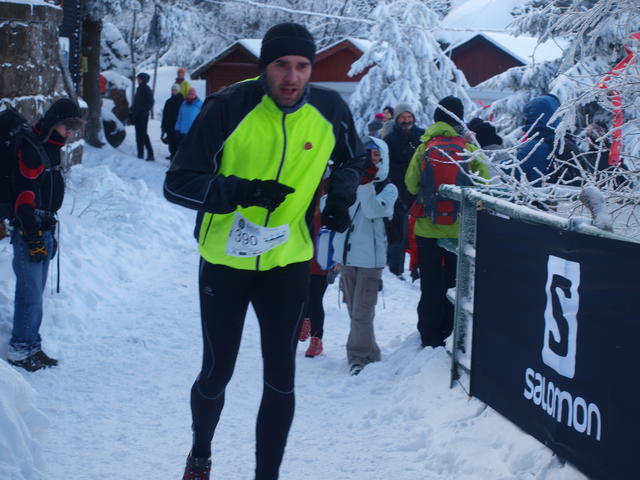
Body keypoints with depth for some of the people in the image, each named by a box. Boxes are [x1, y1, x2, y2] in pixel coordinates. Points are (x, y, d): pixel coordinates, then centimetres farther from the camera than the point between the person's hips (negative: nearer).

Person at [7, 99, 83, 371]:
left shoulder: (51, 149, 15)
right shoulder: (32, 149, -14)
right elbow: (24, 195, -19)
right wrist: (34, 238, -20)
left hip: (44, 229, 9)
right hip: (28, 232, -9)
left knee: (36, 291, 12)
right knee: (31, 292, -8)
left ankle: (32, 347, 18)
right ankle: (21, 349, 1)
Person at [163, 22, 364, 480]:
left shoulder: (331, 110, -7)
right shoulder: (228, 108, -17)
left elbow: (351, 159, 16)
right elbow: (178, 184, -15)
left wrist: (341, 195, -4)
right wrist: (241, 191, -30)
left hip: (288, 262, 2)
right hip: (224, 260, -1)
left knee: (280, 381, 1)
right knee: (216, 374, 12)